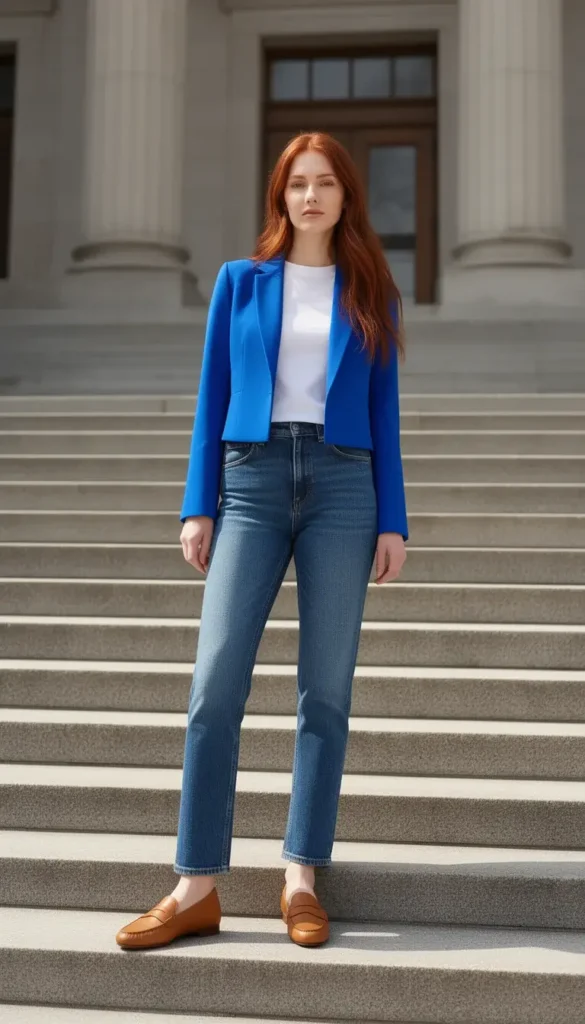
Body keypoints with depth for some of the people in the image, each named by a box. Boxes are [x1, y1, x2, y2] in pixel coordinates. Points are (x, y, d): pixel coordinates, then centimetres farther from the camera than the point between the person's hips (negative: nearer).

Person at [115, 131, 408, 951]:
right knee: (216, 683, -9)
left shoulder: (371, 294, 12)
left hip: (342, 484, 1)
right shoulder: (240, 281, 12)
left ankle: (302, 878, 6)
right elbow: (212, 399, 9)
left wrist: (393, 520, 2)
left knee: (326, 689, -1)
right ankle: (197, 886, -4)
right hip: (252, 480, 0)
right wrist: (199, 507, 1)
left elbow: (383, 414, 10)